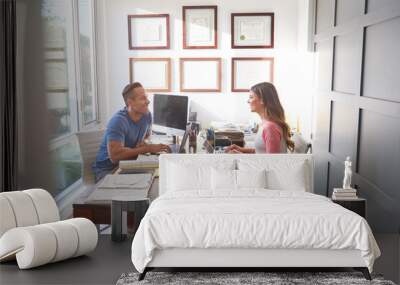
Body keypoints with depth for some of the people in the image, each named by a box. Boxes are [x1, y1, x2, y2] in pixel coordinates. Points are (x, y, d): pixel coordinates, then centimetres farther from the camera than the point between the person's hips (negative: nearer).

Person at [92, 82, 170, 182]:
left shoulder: (147, 115, -1)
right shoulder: (118, 121, -23)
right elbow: (114, 156, -32)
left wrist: (144, 143, -8)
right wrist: (148, 148, -28)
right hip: (107, 169, -7)